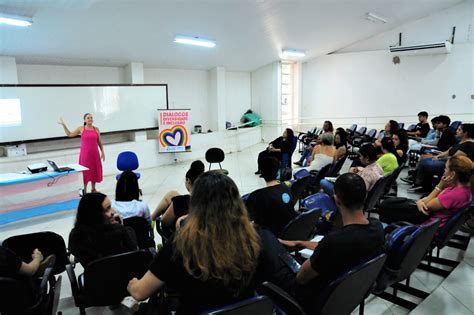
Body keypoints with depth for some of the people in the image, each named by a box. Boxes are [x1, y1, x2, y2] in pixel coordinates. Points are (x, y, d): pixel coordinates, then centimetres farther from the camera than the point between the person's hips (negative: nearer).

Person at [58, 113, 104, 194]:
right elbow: (69, 134, 5)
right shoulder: (81, 128, 0)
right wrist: (63, 125, 0)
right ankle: (84, 190, 12)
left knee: (95, 170, 8)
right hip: (85, 153, -2)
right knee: (85, 171, 2)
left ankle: (93, 189, 22)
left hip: (94, 153, 2)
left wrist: (102, 152, 5)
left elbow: (99, 142, 7)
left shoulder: (96, 129, 3)